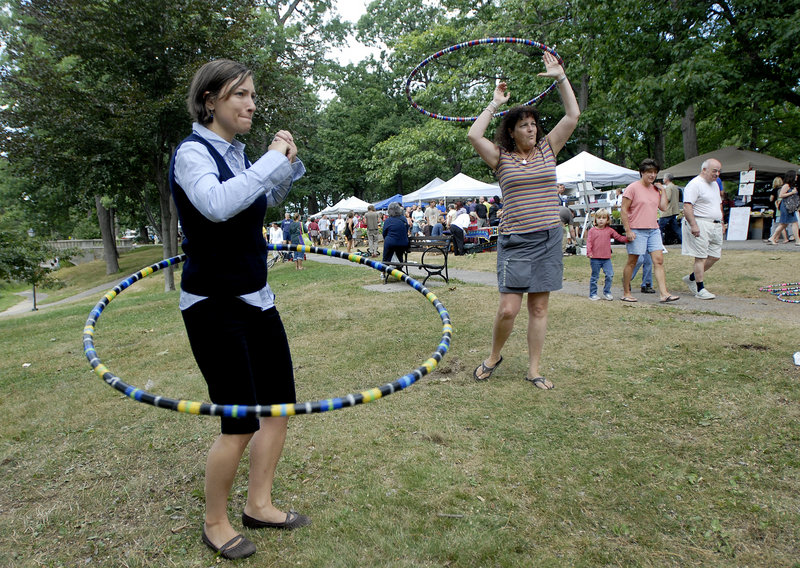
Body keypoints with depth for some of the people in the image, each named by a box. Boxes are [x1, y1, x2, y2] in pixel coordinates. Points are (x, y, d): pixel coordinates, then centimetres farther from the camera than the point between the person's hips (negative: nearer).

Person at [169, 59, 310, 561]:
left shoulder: (237, 153, 9)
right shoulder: (193, 152, -13)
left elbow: (266, 201, 27)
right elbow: (216, 203, -35)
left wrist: (288, 165, 9)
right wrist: (272, 159, -24)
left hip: (256, 298, 8)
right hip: (215, 306, -8)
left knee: (280, 405, 11)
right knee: (241, 423, -4)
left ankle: (259, 504, 29)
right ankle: (215, 524, 21)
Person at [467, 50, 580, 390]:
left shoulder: (547, 149, 11)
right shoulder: (501, 157, 3)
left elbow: (573, 115, 6)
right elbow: (474, 135, -13)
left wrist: (560, 77, 7)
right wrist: (494, 104, -1)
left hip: (549, 239, 3)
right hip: (515, 241, -3)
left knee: (539, 307, 5)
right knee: (508, 309, -8)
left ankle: (534, 370, 16)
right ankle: (493, 356, 19)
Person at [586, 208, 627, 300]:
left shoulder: (609, 230, 9)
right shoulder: (592, 230, 2)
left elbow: (619, 237, 11)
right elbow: (589, 242, -3)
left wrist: (627, 239, -5)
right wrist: (589, 252, -16)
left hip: (606, 258, 2)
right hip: (595, 258, -2)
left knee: (610, 275, -6)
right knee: (595, 276, 5)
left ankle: (607, 292, 10)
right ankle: (593, 294, 15)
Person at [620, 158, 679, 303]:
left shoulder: (655, 189, 14)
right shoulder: (632, 188, -5)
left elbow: (663, 207, 8)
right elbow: (623, 211, -9)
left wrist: (662, 190, 7)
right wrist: (628, 230, -15)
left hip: (654, 230, 6)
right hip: (637, 231, -6)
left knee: (659, 260, -3)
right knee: (632, 262, 2)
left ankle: (664, 294, -5)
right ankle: (626, 293, 13)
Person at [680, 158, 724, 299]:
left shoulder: (715, 184, 20)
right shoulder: (694, 184, -10)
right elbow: (687, 206, -19)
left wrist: (720, 223, 22)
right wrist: (693, 225, -26)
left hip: (715, 225, 9)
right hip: (700, 225, -9)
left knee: (714, 256, 7)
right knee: (701, 257, -7)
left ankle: (691, 278, 23)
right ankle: (700, 290, -2)